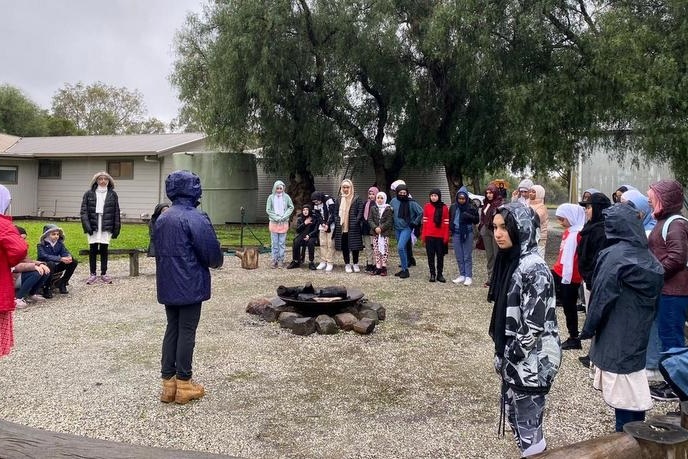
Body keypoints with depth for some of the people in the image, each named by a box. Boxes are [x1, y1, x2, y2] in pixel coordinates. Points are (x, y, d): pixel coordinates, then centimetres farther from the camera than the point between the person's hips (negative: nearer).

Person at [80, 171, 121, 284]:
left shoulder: (113, 195, 6)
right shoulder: (89, 194, 4)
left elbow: (116, 212, 6)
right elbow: (84, 211, 0)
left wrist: (116, 228, 2)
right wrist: (87, 225, -12)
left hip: (106, 227, 0)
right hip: (93, 226, 0)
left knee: (104, 249, 4)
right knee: (93, 250, 4)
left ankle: (104, 274, 14)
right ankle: (93, 274, 12)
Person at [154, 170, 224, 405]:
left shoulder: (162, 218, 7)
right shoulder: (196, 218, -17)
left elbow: (158, 250, 13)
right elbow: (212, 251, -16)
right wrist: (217, 262, 5)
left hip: (167, 286, 7)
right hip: (190, 286, -7)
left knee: (172, 329, 13)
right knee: (187, 332, 2)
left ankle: (168, 382, 18)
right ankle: (184, 384, 10)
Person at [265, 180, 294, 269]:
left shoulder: (286, 197, 0)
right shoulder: (271, 197, -2)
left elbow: (291, 207, 4)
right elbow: (268, 210, -1)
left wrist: (284, 216, -7)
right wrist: (276, 218, -10)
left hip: (284, 223, 0)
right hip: (274, 222, 0)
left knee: (282, 242, 3)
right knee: (274, 242, 2)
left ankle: (281, 260, 9)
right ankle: (274, 260, 9)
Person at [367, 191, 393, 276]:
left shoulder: (388, 209, 0)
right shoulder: (373, 208, 10)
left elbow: (389, 221, -6)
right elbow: (370, 219, 4)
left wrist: (381, 228, -15)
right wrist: (375, 228, -11)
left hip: (385, 232, -3)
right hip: (375, 232, 3)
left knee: (384, 250, -4)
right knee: (376, 250, 4)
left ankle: (384, 267, 1)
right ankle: (378, 267, 9)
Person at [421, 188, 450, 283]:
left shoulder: (444, 208, 1)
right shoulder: (427, 206, 3)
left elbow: (446, 223, 0)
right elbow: (424, 221, 4)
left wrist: (446, 236, -4)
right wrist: (423, 235, 1)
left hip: (440, 236, 0)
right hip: (429, 236, 1)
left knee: (440, 256, 6)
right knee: (430, 256, 5)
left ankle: (440, 274, 15)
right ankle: (432, 274, 13)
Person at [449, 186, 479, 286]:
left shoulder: (471, 207, -4)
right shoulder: (453, 207, 4)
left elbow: (477, 220, 0)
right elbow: (450, 219, 17)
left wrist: (469, 216, -17)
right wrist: (451, 227, 1)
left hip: (468, 233, -3)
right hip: (456, 233, 3)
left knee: (467, 256, -2)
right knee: (459, 256, 8)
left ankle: (468, 277, 3)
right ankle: (462, 275, 18)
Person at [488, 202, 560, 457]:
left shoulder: (533, 269, -21)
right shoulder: (508, 261, 6)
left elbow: (533, 325, -22)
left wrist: (509, 358, -15)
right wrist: (502, 355, 13)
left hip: (530, 361, -9)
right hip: (513, 358, 9)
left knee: (527, 422, 3)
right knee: (512, 413, 19)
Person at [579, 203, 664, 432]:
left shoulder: (614, 256, -17)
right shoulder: (647, 257, 6)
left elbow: (601, 297, -16)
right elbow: (653, 298, 11)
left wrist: (588, 329, -6)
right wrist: (640, 324, 19)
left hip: (615, 336, -7)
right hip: (639, 335, 7)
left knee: (622, 394, 1)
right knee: (635, 393, 17)